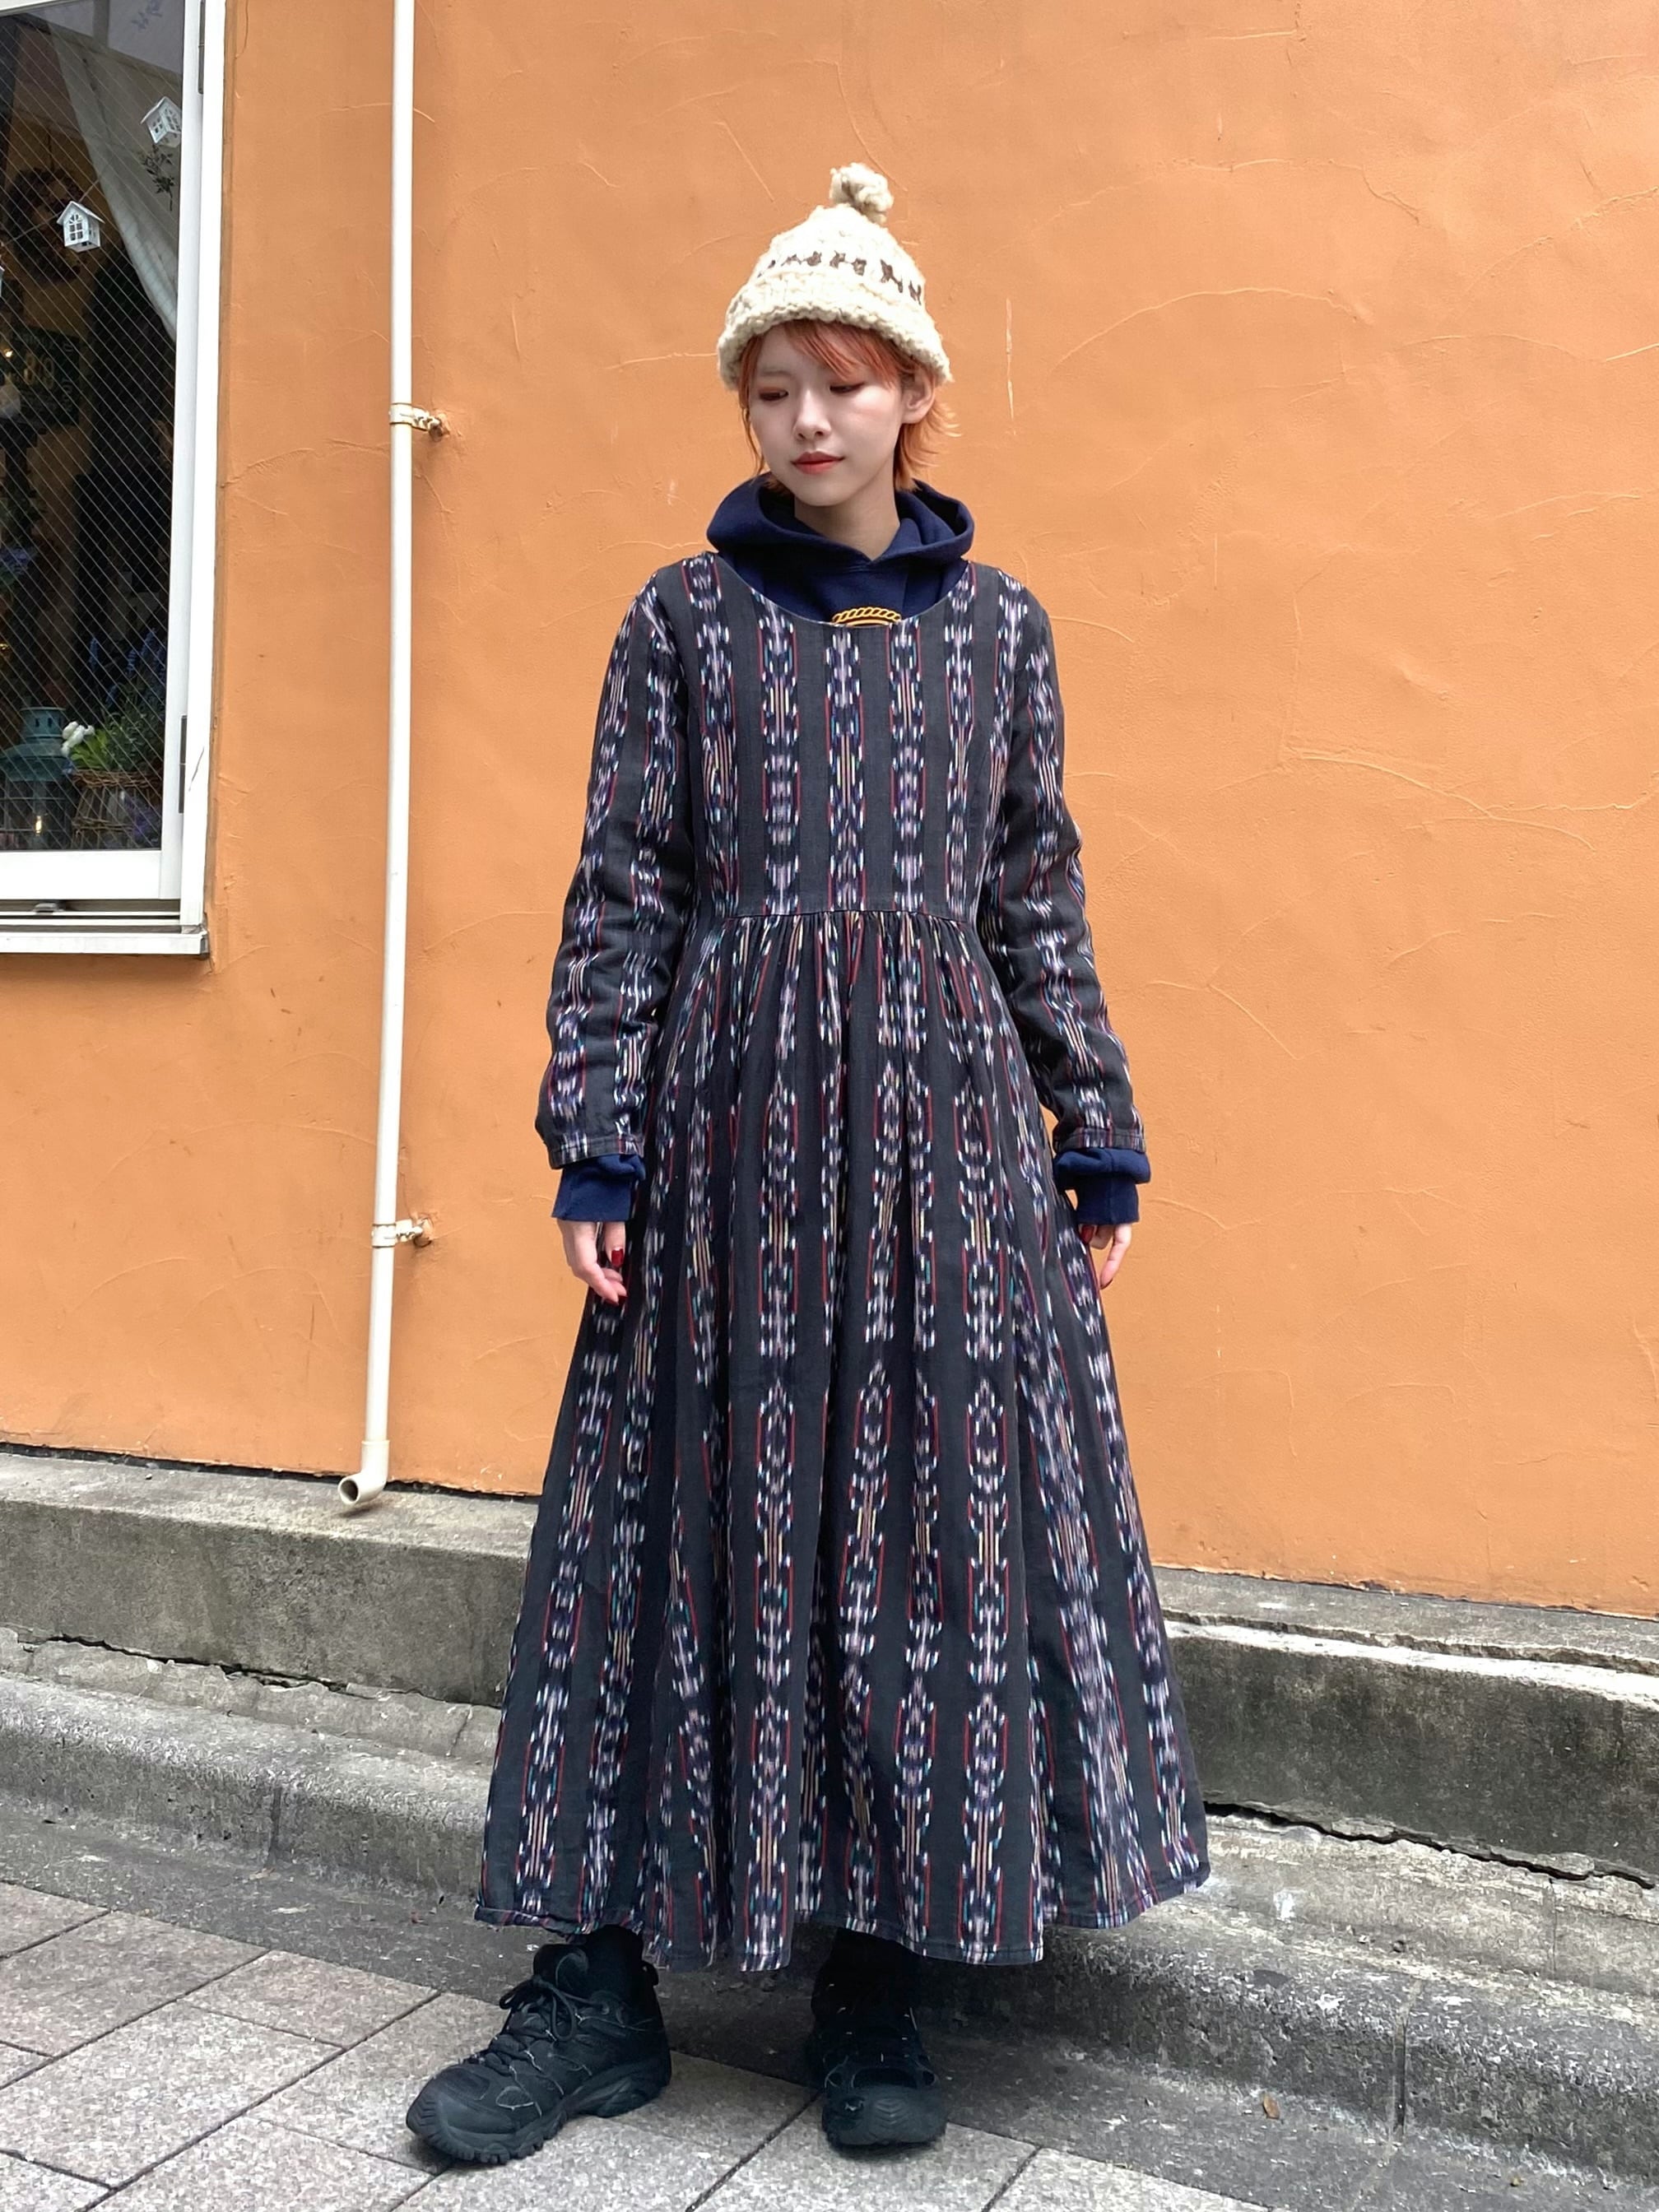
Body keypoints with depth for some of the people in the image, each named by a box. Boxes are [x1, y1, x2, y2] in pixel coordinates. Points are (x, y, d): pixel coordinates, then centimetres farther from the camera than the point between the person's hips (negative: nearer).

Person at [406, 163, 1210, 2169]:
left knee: (937, 1507, 2)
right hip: (733, 1108, -1)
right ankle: (603, 1982, 13)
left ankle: (877, 1974, 17)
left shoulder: (996, 624, 11)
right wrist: (597, 1149, -5)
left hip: (945, 1111, 2)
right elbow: (623, 893, 3)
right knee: (689, 1512, 1)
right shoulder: (687, 618, 8)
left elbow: (1039, 899, 11)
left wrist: (1099, 1146, 7)